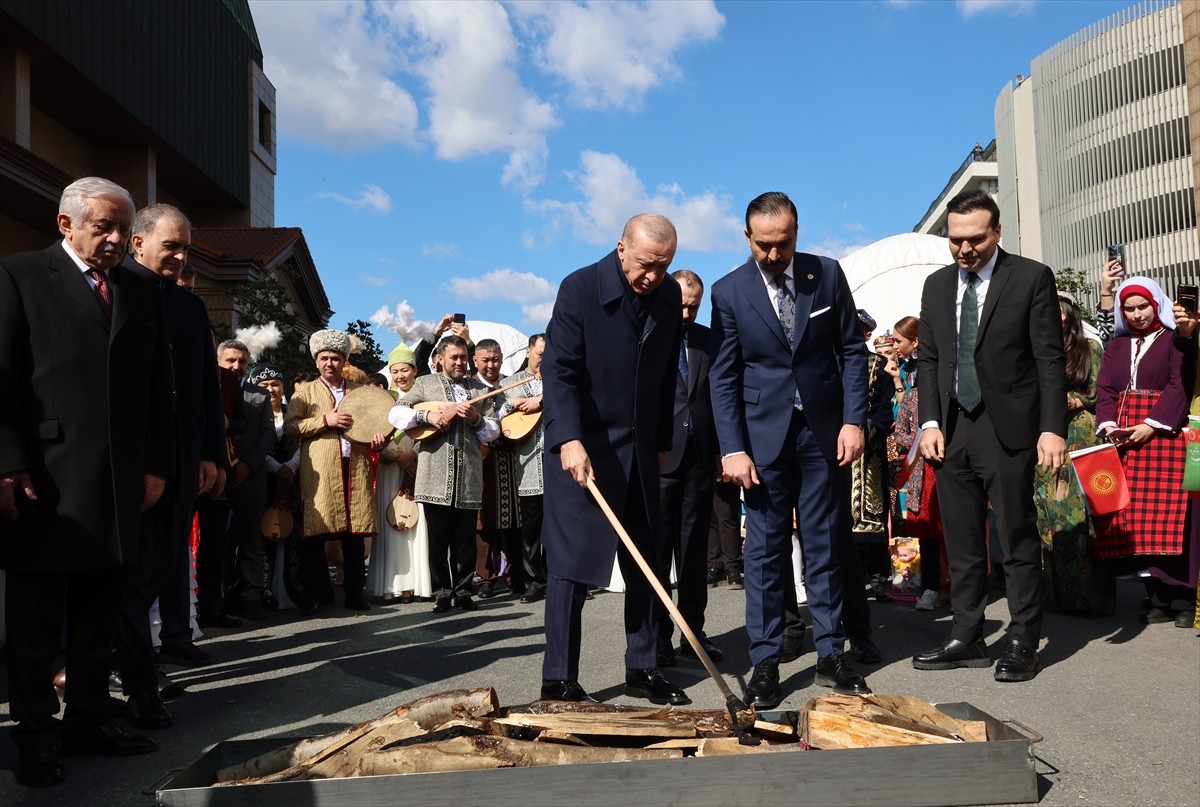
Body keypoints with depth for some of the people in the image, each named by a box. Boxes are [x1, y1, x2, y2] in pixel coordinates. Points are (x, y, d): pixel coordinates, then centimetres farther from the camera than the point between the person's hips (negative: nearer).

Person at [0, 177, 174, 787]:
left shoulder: (143, 296, 16)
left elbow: (158, 390, 15)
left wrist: (156, 465, 7)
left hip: (119, 484, 5)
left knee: (99, 615, 11)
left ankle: (88, 719, 21)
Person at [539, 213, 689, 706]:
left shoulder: (669, 296, 5)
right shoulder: (581, 288, -12)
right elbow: (558, 370, -17)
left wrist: (661, 441, 14)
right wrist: (570, 440, -28)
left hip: (639, 448, 6)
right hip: (581, 446, -6)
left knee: (644, 564, 9)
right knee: (571, 563, -5)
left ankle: (641, 670, 21)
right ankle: (558, 682, 4)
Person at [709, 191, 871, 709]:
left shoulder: (827, 275, 2)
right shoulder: (729, 292, -3)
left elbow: (852, 351, 6)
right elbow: (724, 377, -3)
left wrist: (854, 420, -4)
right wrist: (733, 448, -10)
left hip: (824, 432, 2)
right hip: (764, 433, -1)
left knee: (825, 545, 8)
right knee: (765, 549, 2)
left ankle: (831, 655, 17)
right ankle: (764, 662, 9)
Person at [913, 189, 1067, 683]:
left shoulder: (1032, 278, -2)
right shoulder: (937, 285, 11)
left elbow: (1050, 359, -6)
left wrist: (1052, 429, -12)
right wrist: (930, 422, 2)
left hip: (1009, 428, -4)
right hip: (952, 430, 5)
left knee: (1018, 540, 3)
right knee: (961, 543, 9)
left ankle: (1023, 643, 12)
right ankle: (966, 639, 17)